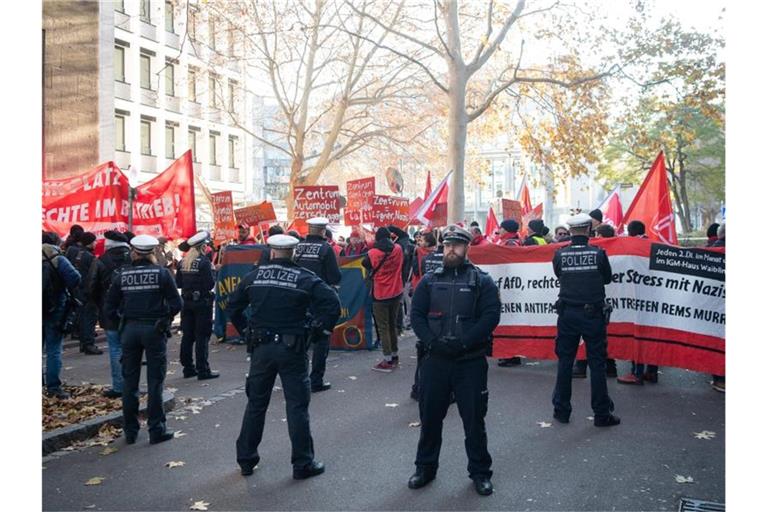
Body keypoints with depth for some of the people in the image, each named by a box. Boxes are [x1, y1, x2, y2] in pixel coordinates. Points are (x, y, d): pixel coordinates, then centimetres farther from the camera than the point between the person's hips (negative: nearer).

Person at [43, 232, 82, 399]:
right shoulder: (58, 259, -10)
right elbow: (75, 277, -22)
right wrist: (69, 291, -4)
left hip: (44, 310, 5)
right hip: (54, 310, -5)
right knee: (53, 351, 0)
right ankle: (53, 387, 0)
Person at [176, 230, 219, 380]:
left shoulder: (183, 261, 7)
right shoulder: (204, 261, -13)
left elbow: (178, 283, 9)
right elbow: (210, 284, -17)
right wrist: (212, 273, -1)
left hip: (187, 302, 7)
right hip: (202, 302, -7)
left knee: (187, 335, 12)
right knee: (202, 336, -2)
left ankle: (188, 368, 20)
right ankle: (203, 370, 0)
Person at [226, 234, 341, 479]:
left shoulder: (254, 275, 3)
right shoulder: (305, 278, -7)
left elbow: (232, 305, 9)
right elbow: (333, 304, -16)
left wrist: (245, 330, 13)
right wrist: (320, 330, -5)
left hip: (261, 348, 3)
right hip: (292, 348, -3)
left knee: (256, 404, 15)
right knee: (297, 406, 5)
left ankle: (246, 459, 26)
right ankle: (303, 464, 12)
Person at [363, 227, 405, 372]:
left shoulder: (372, 253, -14)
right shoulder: (398, 250, -6)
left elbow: (365, 264, 4)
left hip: (380, 295, -5)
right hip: (396, 293, 5)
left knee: (383, 327, 1)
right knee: (393, 324, 17)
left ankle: (388, 360, -2)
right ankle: (395, 356, 26)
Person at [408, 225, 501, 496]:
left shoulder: (481, 281, 1)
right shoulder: (429, 280, 8)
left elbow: (491, 316, -9)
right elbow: (416, 315, 2)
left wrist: (463, 342, -18)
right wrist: (432, 341, -14)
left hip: (471, 360, -2)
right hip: (435, 359, 2)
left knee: (474, 417, 6)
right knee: (430, 415, 11)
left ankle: (480, 472, 23)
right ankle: (425, 467, 29)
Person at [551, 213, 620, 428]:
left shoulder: (560, 254, -6)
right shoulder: (598, 253, -9)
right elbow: (607, 278, 4)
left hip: (567, 314, 2)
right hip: (593, 314, -1)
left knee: (565, 361, 11)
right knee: (597, 363, 6)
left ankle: (561, 410, 18)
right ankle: (602, 414, 13)